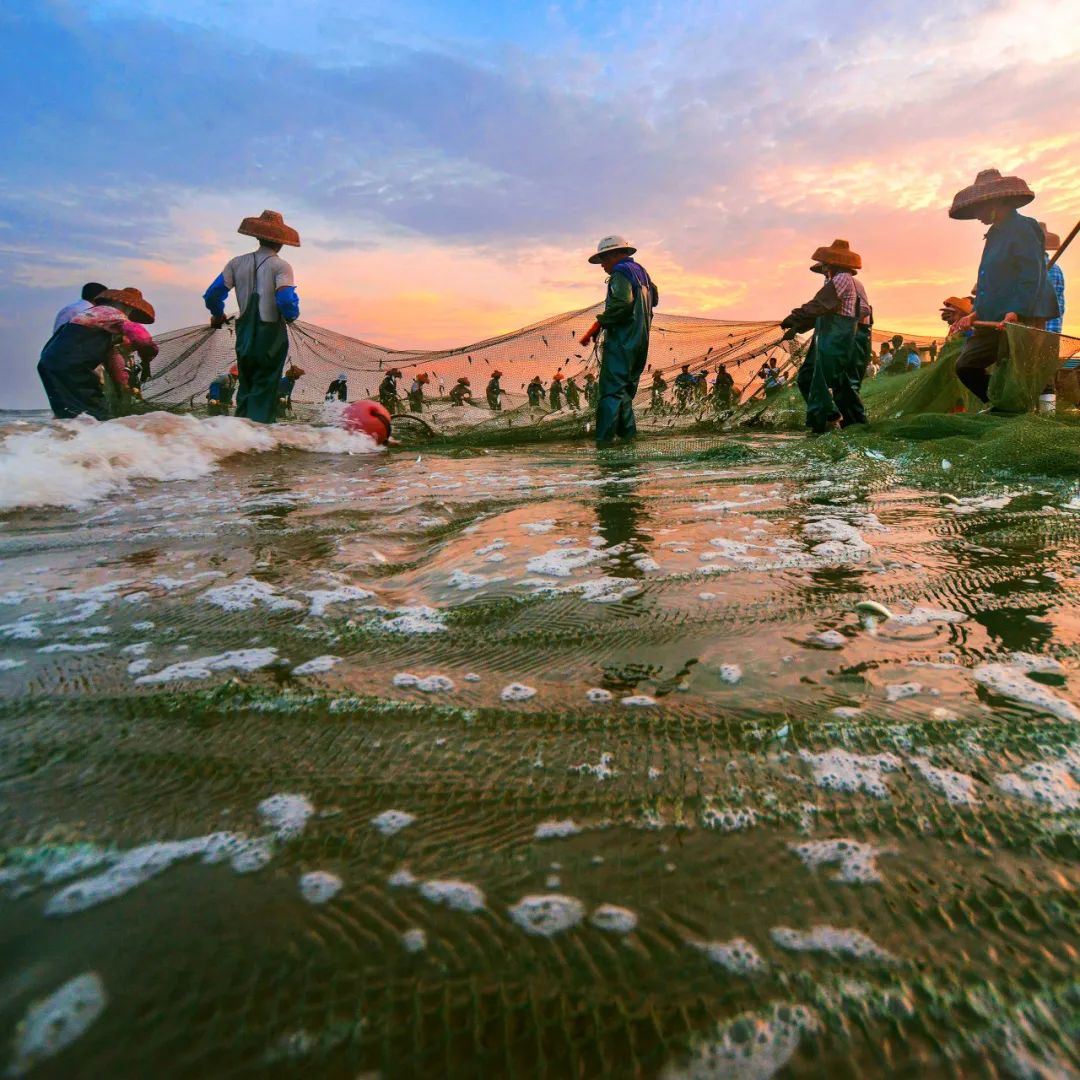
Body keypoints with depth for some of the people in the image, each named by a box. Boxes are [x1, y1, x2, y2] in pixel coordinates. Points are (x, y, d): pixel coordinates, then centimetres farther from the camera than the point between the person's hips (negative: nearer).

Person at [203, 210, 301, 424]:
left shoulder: (237, 263, 4)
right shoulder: (280, 266, -9)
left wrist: (218, 316, 20)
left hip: (245, 336, 4)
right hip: (271, 337, -4)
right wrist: (291, 316, -1)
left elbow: (212, 295, 1)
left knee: (246, 390, 18)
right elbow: (286, 301, -23)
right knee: (265, 391, 1)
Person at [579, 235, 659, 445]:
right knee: (627, 388, 14)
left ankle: (605, 437, -19)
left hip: (621, 341, -9)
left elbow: (621, 303, -25)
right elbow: (654, 299, 29)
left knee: (612, 389, -13)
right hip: (640, 342, 9)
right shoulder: (641, 272, 19)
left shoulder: (621, 273, -9)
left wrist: (598, 325, -20)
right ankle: (627, 432, 13)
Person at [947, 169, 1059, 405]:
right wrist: (976, 313, 13)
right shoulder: (996, 234, 21)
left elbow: (1032, 275, -17)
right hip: (995, 320, 10)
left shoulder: (1022, 227, -8)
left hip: (1022, 319, -10)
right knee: (966, 365, 6)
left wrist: (1017, 312, -26)